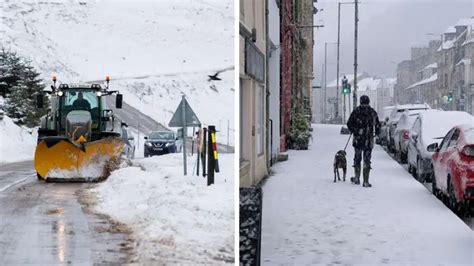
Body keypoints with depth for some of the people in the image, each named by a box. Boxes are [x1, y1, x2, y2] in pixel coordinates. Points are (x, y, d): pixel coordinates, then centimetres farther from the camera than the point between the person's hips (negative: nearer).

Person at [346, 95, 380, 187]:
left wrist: (353, 131, 18)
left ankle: (357, 178, 22)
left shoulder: (356, 111, -2)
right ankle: (366, 181, -1)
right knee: (367, 160, 2)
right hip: (369, 140, 0)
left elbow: (349, 124, -1)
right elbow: (378, 126, 6)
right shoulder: (373, 112, 1)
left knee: (357, 159, 16)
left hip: (357, 139, 0)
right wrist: (376, 133, 25)